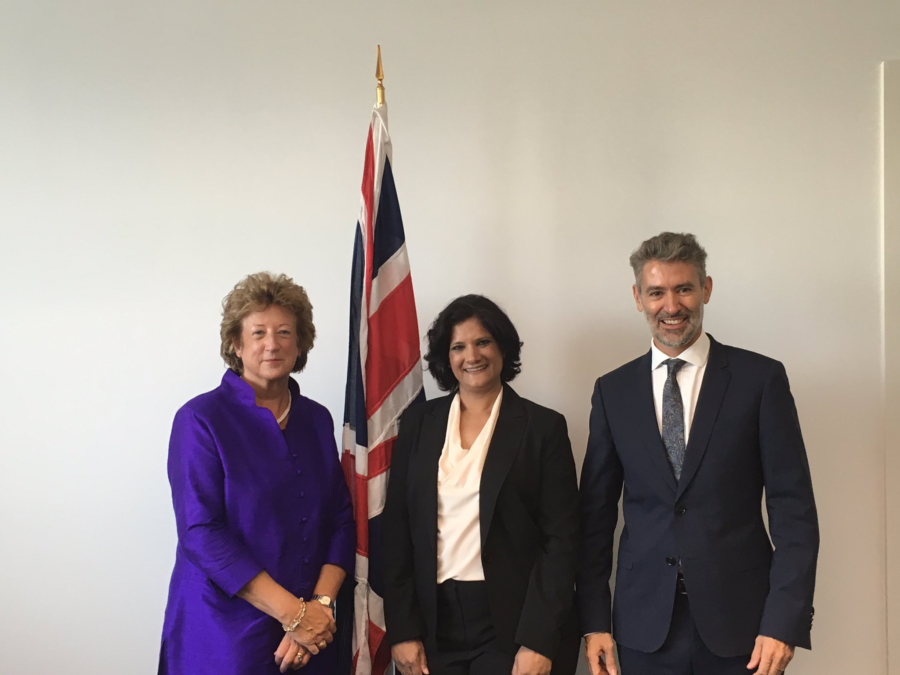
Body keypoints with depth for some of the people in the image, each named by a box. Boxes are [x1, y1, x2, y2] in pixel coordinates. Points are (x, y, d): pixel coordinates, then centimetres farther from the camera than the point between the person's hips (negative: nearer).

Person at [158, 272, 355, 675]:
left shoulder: (317, 420, 6)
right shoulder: (202, 419, -8)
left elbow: (341, 519, 4)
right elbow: (201, 532, -15)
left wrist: (320, 604, -12)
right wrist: (293, 612, -18)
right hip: (226, 632, -4)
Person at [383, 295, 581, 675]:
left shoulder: (543, 426, -2)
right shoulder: (418, 423, 5)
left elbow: (561, 538, -6)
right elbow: (397, 528, 4)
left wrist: (538, 641, -13)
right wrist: (402, 630, -2)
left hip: (512, 624, -2)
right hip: (434, 621, 3)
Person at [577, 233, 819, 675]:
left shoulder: (761, 378, -2)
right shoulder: (613, 390, 5)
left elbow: (793, 509, -5)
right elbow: (596, 513, 6)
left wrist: (784, 622, -12)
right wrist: (593, 621, 1)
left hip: (740, 622, -2)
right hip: (645, 627, 2)